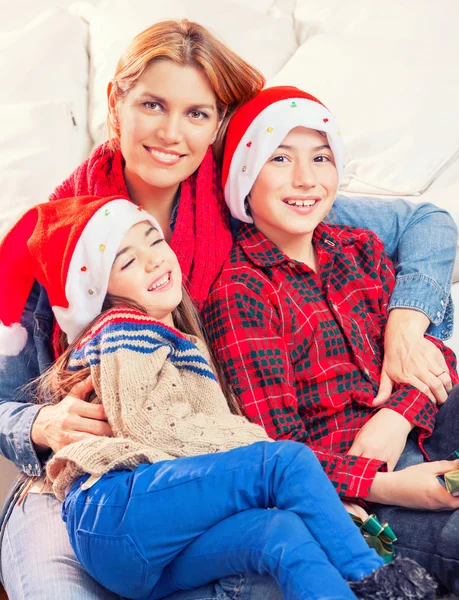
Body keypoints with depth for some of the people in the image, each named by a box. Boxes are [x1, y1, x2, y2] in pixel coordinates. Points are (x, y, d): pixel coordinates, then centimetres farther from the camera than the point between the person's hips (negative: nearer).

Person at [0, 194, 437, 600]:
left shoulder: (176, 343, 31)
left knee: (285, 535, -20)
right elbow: (159, 430, -10)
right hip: (114, 508, -7)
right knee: (290, 461, -17)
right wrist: (265, 444, -6)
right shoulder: (124, 333, 5)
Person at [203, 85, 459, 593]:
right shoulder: (240, 292, -10)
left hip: (406, 431, 7)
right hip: (342, 476, -7)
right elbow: (275, 450, -12)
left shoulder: (360, 249, 11)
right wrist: (386, 487, -24)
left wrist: (397, 417, -16)